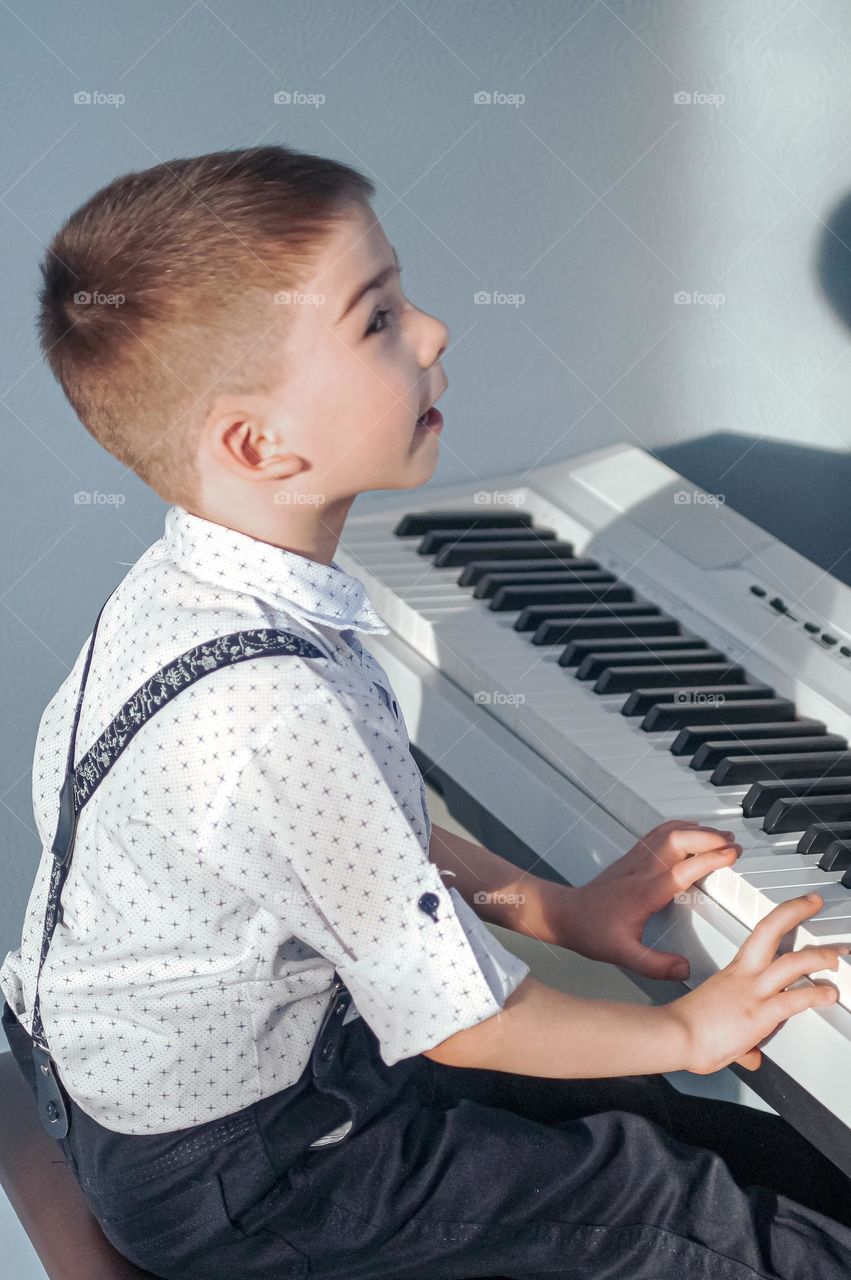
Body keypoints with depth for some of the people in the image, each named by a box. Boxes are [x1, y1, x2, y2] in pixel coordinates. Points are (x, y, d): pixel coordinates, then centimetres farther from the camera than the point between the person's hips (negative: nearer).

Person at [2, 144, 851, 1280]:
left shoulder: (190, 584, -5)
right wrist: (690, 1032, -8)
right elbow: (467, 1023, -24)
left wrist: (555, 907, 8)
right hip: (232, 1180, -9)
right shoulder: (274, 710, -35)